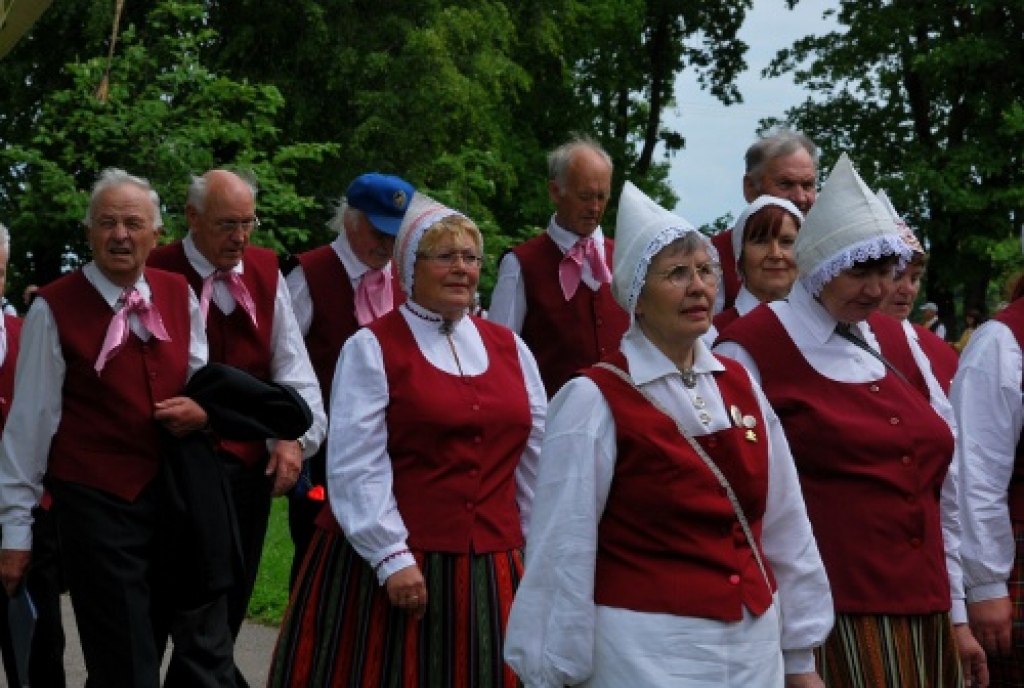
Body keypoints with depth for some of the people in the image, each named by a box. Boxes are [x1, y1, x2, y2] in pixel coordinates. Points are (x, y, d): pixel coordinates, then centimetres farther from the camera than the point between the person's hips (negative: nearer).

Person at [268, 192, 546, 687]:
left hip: (491, 569, 4)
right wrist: (391, 558, -16)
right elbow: (356, 467, -11)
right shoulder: (372, 348, -3)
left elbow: (536, 458, 15)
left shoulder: (509, 347, 12)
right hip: (393, 564, -4)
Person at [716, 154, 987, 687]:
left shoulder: (894, 340, 12)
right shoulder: (751, 352, -6)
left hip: (925, 611, 6)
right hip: (832, 621, -6)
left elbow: (945, 485, 15)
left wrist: (957, 613, 14)